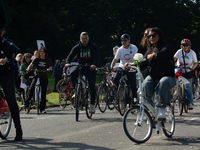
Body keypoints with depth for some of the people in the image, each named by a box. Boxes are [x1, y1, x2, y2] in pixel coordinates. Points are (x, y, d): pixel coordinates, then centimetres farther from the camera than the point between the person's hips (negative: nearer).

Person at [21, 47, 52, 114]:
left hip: (44, 77, 0)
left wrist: (48, 69, -27)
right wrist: (28, 69, -24)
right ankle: (26, 103, -14)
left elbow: (50, 68, -4)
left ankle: (42, 108, 3)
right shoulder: (36, 59, 6)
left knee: (43, 92, -3)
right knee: (31, 89, -20)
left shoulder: (48, 60, 5)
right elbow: (31, 65, -3)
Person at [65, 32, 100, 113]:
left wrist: (95, 64, -43)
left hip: (90, 67, -1)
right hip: (80, 65, 1)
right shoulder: (77, 47, -3)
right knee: (73, 74, -31)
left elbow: (97, 56, -21)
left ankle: (92, 105, 4)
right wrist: (67, 63, -38)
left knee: (92, 86, -6)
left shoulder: (93, 46, -8)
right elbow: (71, 55, -15)